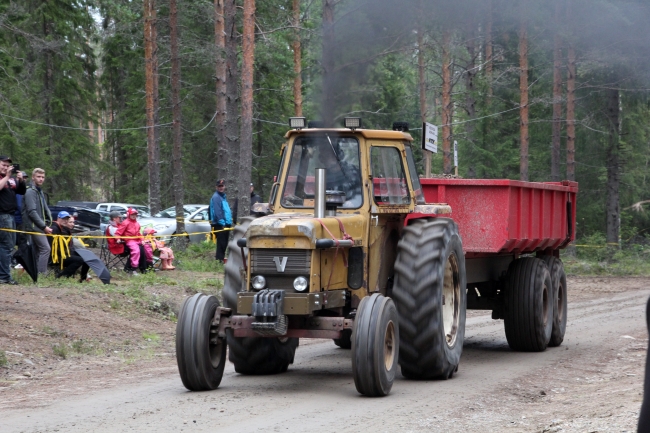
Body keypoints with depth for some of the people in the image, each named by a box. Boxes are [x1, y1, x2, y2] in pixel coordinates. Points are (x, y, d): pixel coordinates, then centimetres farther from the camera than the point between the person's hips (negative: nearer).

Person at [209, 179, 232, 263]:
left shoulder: (223, 196, 19)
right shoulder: (216, 197, -11)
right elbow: (217, 212, -19)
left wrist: (229, 223, 17)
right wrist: (222, 223, -22)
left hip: (225, 225, 9)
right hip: (220, 225, -9)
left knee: (224, 244, 14)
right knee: (221, 244, -9)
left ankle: (220, 258, 21)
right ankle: (219, 259, -6)